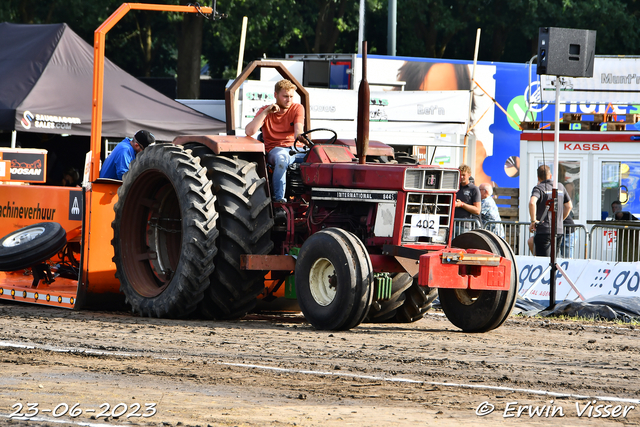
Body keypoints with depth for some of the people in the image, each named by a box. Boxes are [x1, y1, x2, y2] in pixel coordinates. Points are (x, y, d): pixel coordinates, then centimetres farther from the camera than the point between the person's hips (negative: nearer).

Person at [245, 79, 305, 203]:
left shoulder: (297, 108, 9)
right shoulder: (265, 111, 6)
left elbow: (298, 130, -9)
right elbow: (249, 132, -9)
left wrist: (300, 137, -35)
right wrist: (266, 112, -14)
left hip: (295, 148, 2)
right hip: (275, 149, -2)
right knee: (282, 158, -40)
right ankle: (278, 198, -39)